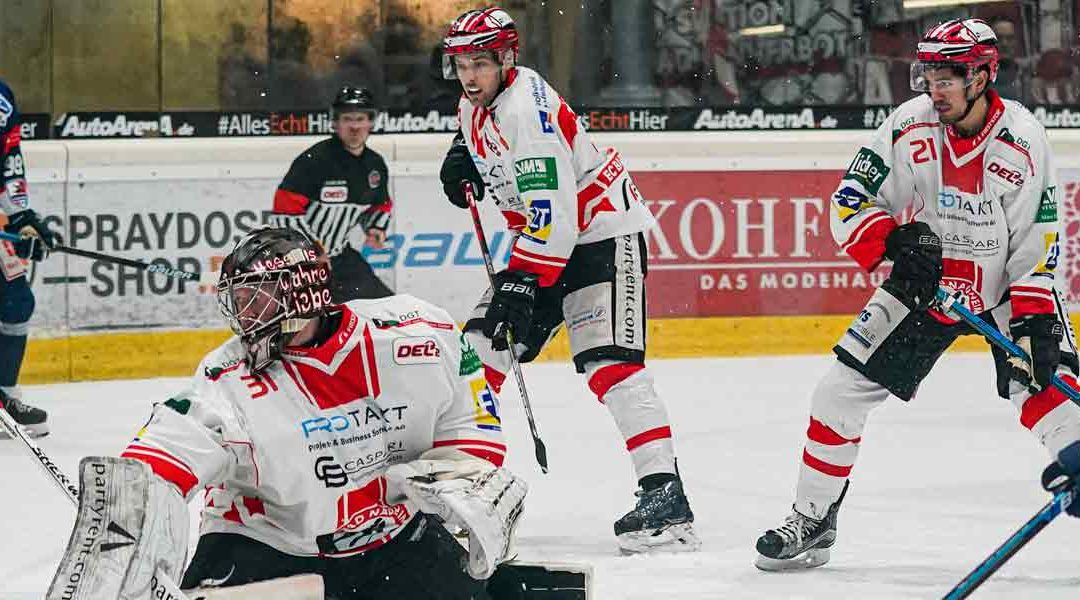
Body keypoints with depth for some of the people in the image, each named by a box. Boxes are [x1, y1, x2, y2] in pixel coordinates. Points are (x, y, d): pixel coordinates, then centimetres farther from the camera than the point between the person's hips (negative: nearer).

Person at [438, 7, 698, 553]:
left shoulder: (529, 108, -25)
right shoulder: (476, 107, 4)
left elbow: (552, 211, -30)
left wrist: (522, 283, -32)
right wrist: (462, 161, 10)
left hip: (603, 231, -10)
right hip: (546, 239, 10)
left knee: (608, 362, -22)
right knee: (481, 343, 6)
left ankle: (665, 498, -28)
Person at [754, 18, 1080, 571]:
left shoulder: (1023, 142, -18)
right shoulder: (908, 127, -14)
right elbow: (851, 202, -8)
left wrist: (1035, 323, -22)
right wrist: (894, 242, -26)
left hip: (1006, 288, -2)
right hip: (922, 282, 2)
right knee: (839, 392, -3)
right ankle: (811, 523, 12)